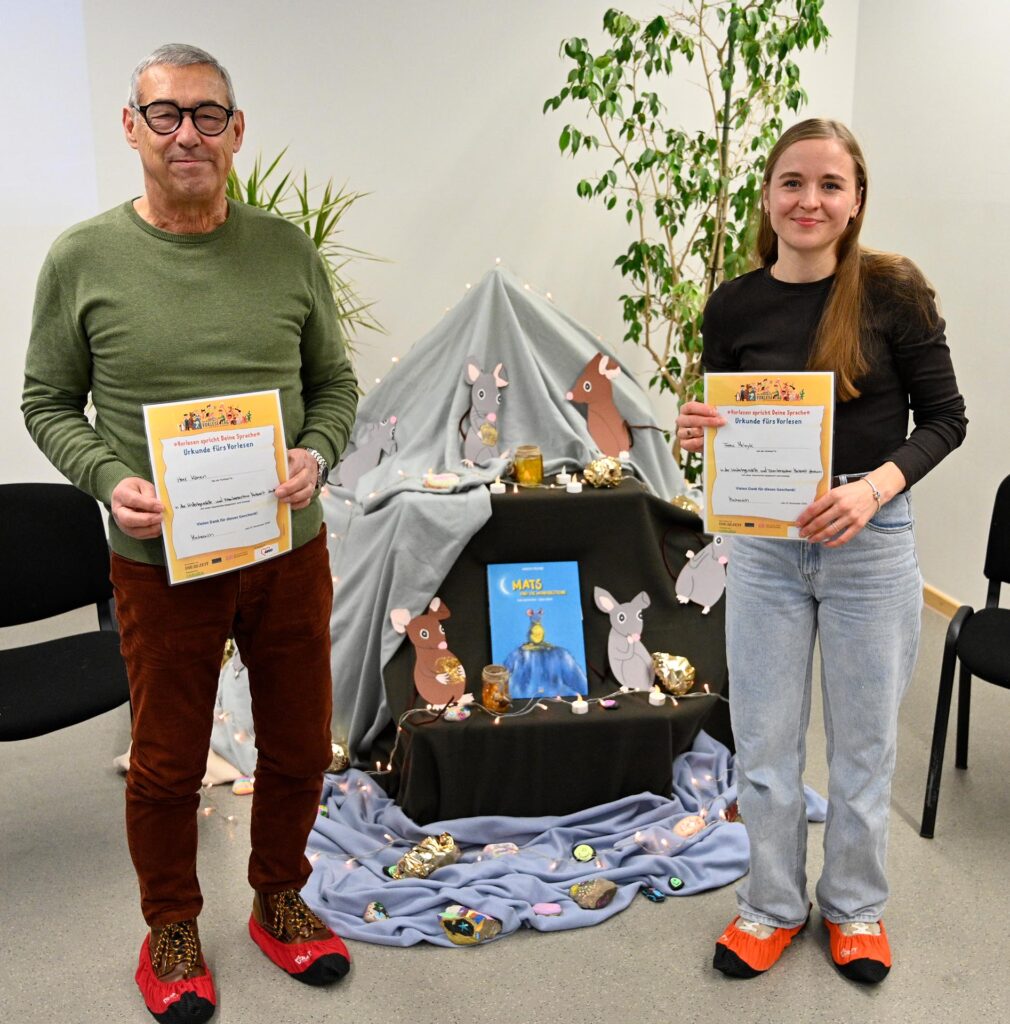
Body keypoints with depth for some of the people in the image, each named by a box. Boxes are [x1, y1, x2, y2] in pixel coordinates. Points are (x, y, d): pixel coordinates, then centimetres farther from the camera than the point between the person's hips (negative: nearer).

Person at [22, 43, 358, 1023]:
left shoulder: (286, 250, 1)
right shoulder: (83, 259, -4)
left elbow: (334, 382, 9)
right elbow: (49, 404, 3)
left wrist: (315, 453, -10)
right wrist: (109, 479, -15)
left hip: (289, 550, 3)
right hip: (160, 561, -2)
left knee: (299, 745, 16)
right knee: (167, 763, 12)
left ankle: (279, 901, 42)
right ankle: (171, 930, 38)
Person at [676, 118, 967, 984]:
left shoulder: (893, 290, -9)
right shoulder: (733, 306, -1)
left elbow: (944, 419, -5)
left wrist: (875, 487, -22)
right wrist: (699, 432, -14)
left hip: (870, 544, -2)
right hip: (763, 545, 2)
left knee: (863, 741, 13)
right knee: (764, 741, 11)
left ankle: (856, 906, 37)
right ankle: (773, 904, 34)